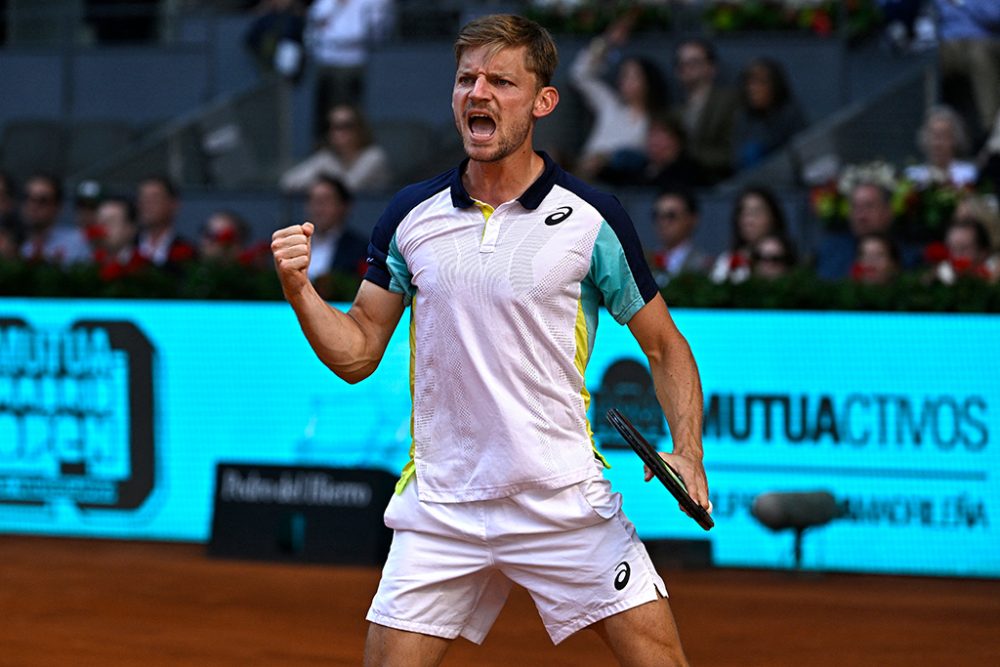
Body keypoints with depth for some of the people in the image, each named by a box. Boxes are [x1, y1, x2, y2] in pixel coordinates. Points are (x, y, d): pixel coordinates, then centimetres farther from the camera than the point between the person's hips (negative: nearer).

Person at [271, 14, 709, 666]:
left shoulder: (593, 217, -3)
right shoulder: (411, 215, 4)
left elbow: (665, 346, 6)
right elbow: (356, 354, 9)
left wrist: (687, 451, -9)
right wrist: (299, 288, -8)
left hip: (566, 506, -2)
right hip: (440, 511, 2)